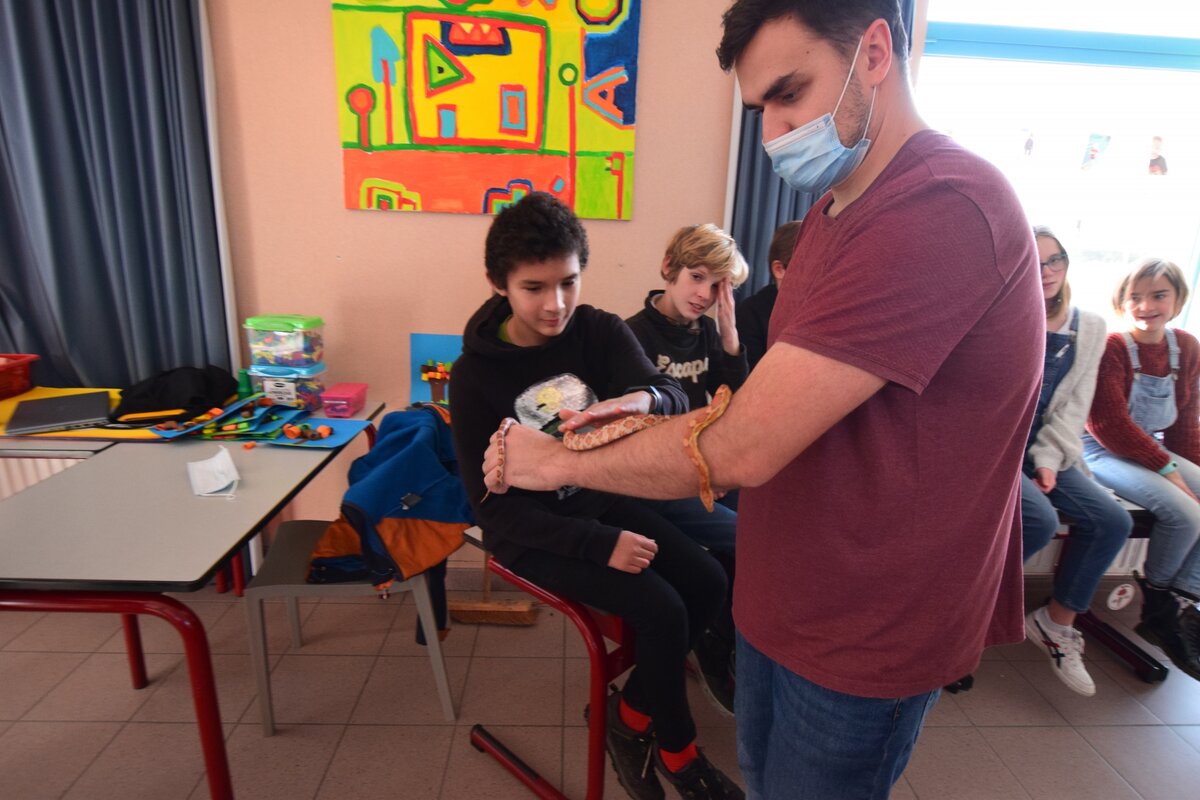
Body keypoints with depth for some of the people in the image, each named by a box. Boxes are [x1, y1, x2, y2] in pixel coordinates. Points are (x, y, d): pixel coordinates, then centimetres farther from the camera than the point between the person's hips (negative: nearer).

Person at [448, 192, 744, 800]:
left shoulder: (599, 331, -8)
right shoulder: (476, 374, -17)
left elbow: (672, 394, -23)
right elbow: (492, 504, -16)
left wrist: (645, 399, -49)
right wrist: (600, 544, -25)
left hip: (600, 499, 5)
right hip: (530, 528, -4)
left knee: (707, 581, -10)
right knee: (661, 610, -18)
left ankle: (631, 712, 13)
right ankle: (676, 747, 12)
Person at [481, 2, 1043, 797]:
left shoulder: (944, 211, -26)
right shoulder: (833, 212, 7)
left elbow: (740, 450, -29)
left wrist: (561, 461, -15)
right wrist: (651, 419, -5)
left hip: (862, 640, -8)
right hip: (781, 600, 8)